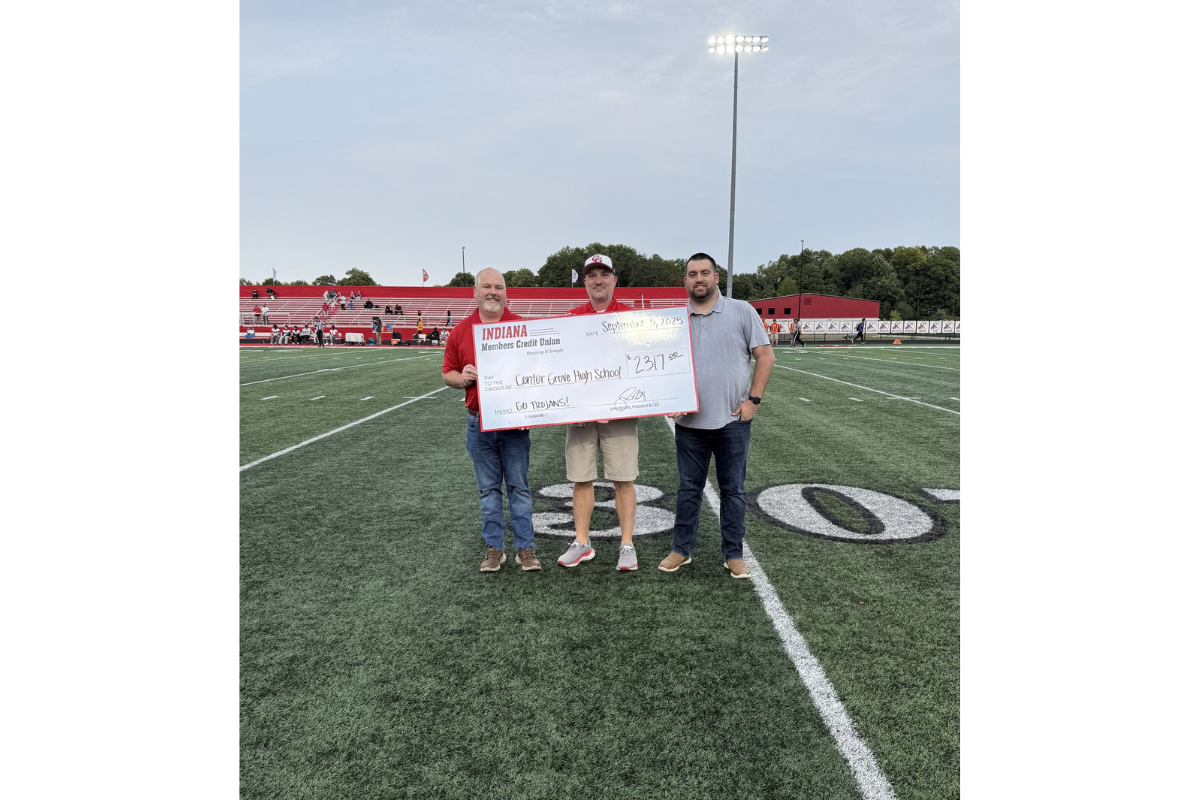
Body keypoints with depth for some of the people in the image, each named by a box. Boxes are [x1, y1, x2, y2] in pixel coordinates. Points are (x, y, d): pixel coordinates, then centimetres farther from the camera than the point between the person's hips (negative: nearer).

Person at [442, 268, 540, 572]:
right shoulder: (460, 332, 5)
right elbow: (447, 373, 12)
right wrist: (461, 378, -10)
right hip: (479, 423, 2)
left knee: (519, 486, 5)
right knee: (488, 489, 11)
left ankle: (525, 548, 15)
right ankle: (494, 548, 22)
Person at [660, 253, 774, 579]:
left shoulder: (741, 311, 0)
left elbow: (765, 356, 0)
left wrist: (753, 399, -6)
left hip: (732, 419, -2)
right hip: (689, 421, 2)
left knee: (733, 489, 8)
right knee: (688, 488, 12)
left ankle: (733, 555, 20)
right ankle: (681, 550, 24)